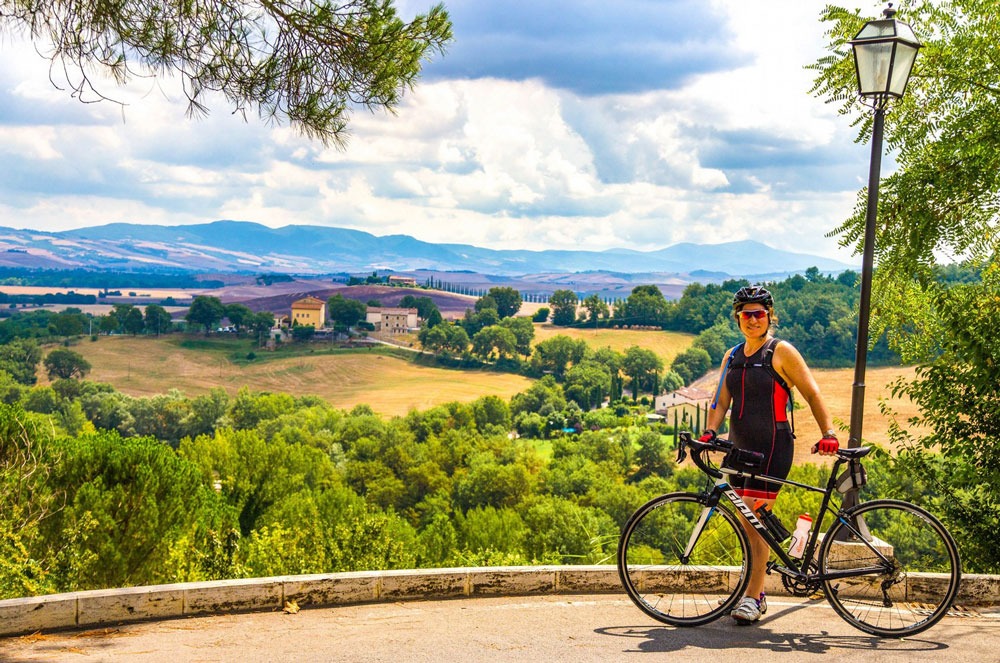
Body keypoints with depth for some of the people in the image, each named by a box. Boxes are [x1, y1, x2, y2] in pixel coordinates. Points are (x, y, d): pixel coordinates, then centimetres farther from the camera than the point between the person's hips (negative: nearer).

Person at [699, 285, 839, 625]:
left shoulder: (781, 352, -4)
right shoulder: (732, 357, 13)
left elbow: (812, 395, -5)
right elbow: (721, 402, 11)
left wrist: (828, 433, -16)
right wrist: (709, 432, -7)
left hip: (772, 448, -6)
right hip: (740, 447, 6)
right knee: (747, 522, 8)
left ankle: (752, 597, -7)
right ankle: (757, 593, 18)